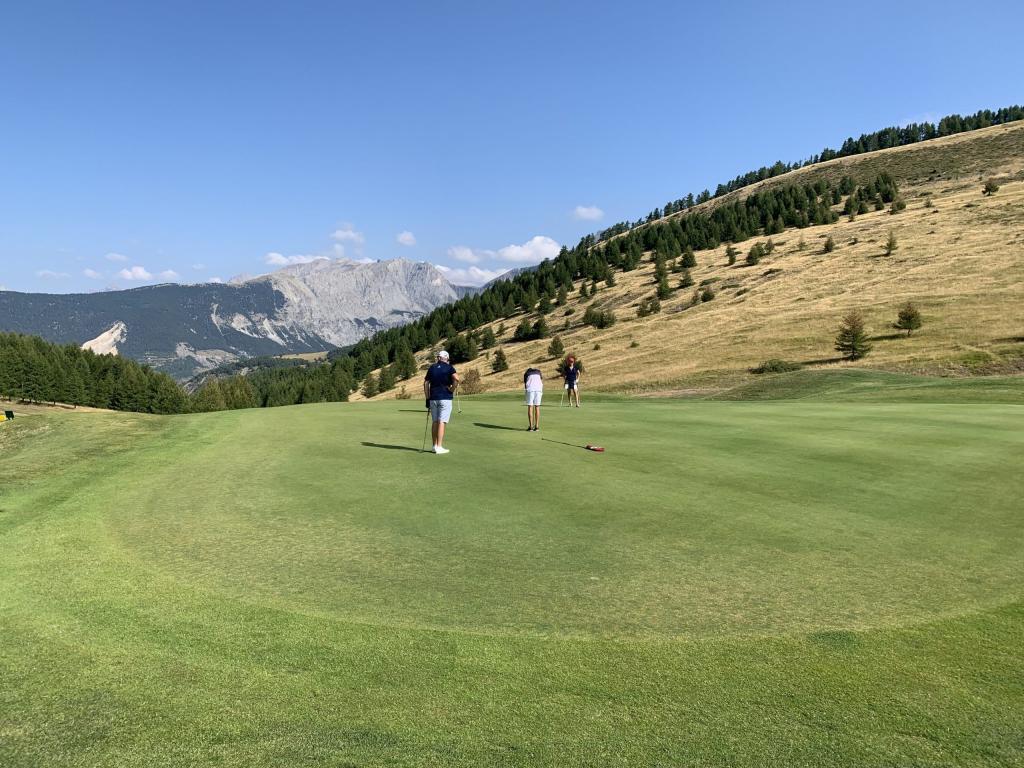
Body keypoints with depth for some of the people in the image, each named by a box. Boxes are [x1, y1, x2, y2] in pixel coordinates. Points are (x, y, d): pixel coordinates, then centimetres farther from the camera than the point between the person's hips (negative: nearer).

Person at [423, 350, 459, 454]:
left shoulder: (432, 368, 10)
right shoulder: (448, 367, -3)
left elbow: (426, 383, 7)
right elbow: (456, 379, -20)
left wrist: (427, 398, 10)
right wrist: (451, 389, -5)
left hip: (433, 398, 4)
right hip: (445, 398, -4)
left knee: (435, 422, 12)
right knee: (442, 422, -5)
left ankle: (435, 446, 15)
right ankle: (439, 447, -6)